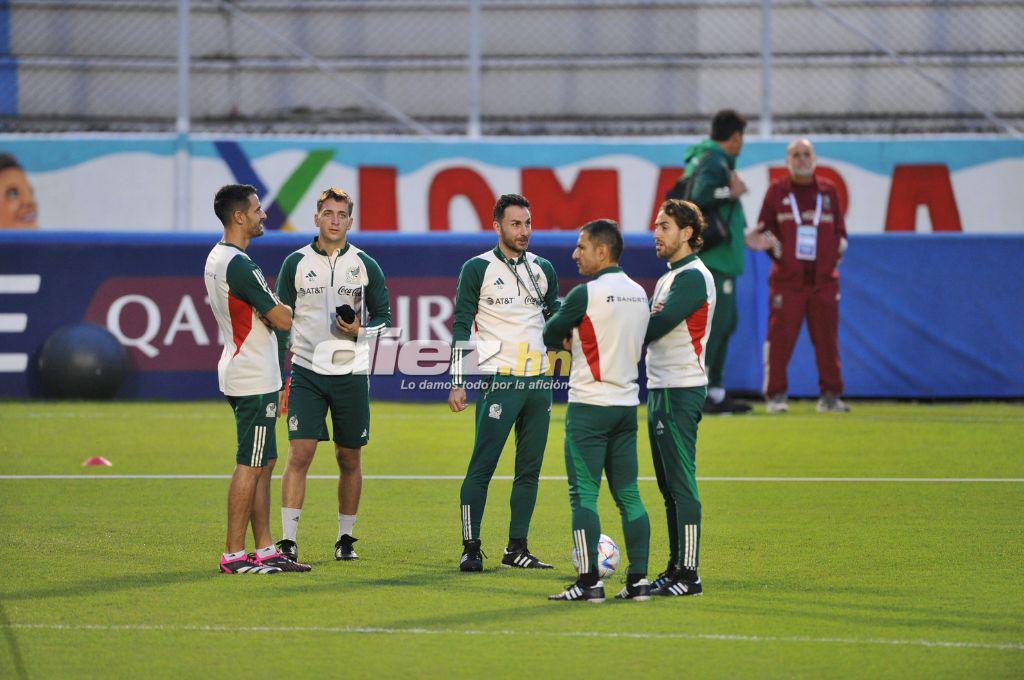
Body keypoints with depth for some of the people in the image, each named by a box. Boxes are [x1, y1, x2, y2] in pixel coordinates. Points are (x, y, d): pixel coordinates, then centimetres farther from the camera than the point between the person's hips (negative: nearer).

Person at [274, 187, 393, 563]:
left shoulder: (366, 265, 4)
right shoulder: (296, 263, 3)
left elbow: (384, 317, 11)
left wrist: (360, 330, -11)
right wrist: (278, 375, 1)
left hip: (351, 373, 1)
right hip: (307, 372, -1)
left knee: (349, 458, 7)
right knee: (299, 454, -11)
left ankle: (345, 538, 19)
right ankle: (288, 540, -12)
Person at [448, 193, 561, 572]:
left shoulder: (543, 270, 13)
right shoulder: (478, 269, -1)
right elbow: (461, 326, -3)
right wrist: (457, 381, -8)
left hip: (538, 381, 5)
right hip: (498, 381, -5)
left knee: (530, 469, 6)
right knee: (482, 466, -9)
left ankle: (517, 548, 12)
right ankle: (471, 548, -6)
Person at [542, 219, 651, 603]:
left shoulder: (586, 294, -13)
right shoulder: (638, 294, 9)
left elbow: (550, 336, -2)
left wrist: (566, 340, 20)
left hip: (590, 406, -7)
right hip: (627, 403, 7)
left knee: (583, 495, -4)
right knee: (628, 495, 8)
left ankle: (590, 582, -8)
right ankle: (639, 579, 5)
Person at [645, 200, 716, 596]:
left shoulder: (693, 277, -12)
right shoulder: (669, 278, 20)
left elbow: (657, 327, -19)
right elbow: (649, 330, 14)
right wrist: (647, 319, -6)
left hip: (680, 392, -10)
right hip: (661, 389, 10)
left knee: (681, 484, -10)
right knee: (670, 487, 12)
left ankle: (688, 575, -11)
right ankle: (675, 569, 17)